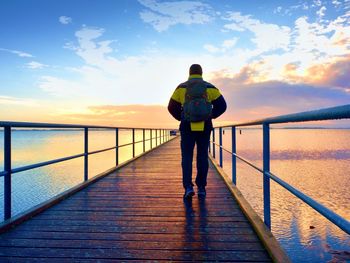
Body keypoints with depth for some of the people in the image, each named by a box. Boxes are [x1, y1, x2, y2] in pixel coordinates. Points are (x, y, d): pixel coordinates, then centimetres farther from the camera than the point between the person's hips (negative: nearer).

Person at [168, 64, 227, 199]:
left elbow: (172, 107, 2)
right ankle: (201, 188, 12)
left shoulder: (181, 87, 4)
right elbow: (222, 105, 2)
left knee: (187, 157, 5)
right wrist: (210, 116, 13)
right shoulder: (210, 87, 6)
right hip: (205, 127, 1)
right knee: (202, 157, 8)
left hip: (187, 127, -1)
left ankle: (188, 187, -8)